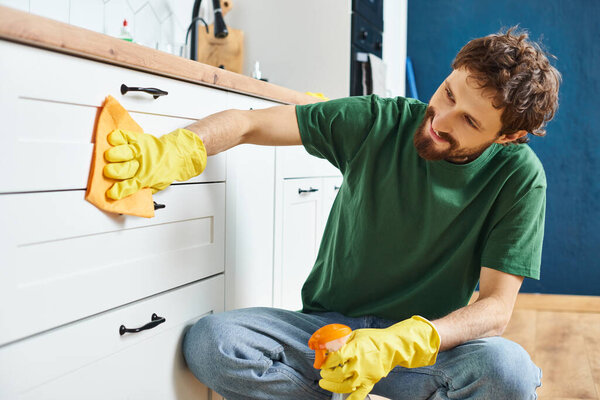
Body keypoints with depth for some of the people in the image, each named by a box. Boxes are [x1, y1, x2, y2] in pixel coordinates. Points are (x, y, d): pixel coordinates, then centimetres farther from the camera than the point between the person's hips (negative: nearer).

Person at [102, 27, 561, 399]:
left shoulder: (518, 176, -10)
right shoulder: (378, 121, -8)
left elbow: (496, 306, -14)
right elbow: (248, 122, -6)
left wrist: (396, 345, -31)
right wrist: (177, 150, -28)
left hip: (428, 341, 0)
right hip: (326, 326, 1)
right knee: (209, 343, -24)